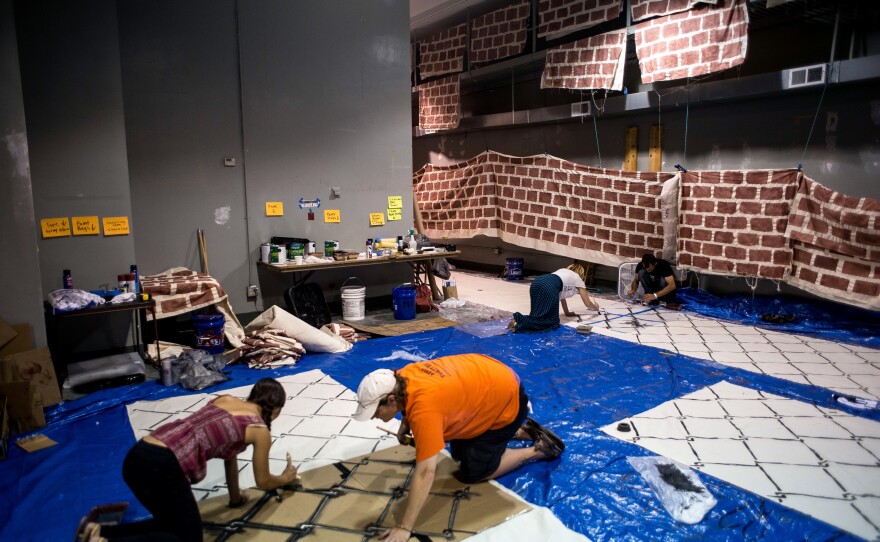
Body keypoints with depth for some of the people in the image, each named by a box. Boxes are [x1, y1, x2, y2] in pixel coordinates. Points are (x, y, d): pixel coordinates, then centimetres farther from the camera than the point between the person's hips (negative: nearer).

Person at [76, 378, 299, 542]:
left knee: (173, 524, 25)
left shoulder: (225, 399, 25)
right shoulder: (260, 429, 7)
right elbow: (263, 481, 21)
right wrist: (286, 478, 43)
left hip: (136, 456, 8)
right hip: (163, 467, -8)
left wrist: (236, 497, 45)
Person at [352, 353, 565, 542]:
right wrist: (405, 425, -1)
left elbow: (425, 472, -38)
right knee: (459, 454, 17)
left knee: (472, 472, -4)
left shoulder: (424, 409, -37)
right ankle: (522, 430, 29)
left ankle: (538, 449, 11)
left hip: (507, 399, -8)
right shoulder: (402, 377, -12)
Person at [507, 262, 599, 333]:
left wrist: (567, 312, 56)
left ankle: (520, 319, -10)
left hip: (536, 283, 7)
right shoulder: (578, 280, 28)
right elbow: (588, 303, 34)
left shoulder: (563, 271, 42)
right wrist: (595, 307, 55)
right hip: (548, 287, -7)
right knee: (552, 322, -10)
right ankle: (519, 322, -29)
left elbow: (561, 295, 48)